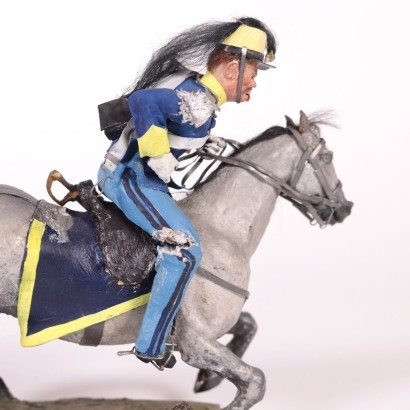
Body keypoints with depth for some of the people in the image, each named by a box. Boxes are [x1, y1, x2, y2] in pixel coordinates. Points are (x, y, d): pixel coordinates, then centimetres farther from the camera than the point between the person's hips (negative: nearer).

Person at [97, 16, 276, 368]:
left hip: (129, 173, 11)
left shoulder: (195, 89, 7)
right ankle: (150, 345, -11)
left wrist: (201, 138, 10)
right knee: (185, 250, -17)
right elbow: (143, 101, -39)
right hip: (131, 178, -11)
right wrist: (159, 154, -29)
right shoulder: (198, 102, -24)